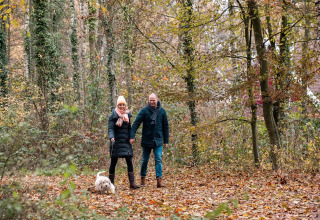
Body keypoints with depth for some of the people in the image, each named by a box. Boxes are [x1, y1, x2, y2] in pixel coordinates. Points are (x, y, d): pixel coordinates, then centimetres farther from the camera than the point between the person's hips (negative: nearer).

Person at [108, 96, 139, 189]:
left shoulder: (127, 115, 10)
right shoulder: (113, 116, -3)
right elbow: (110, 128, -10)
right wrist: (111, 137, -28)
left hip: (126, 142, 3)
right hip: (116, 142, -3)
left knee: (129, 162, -5)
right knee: (113, 163, 3)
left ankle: (132, 183, -6)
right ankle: (111, 182, 14)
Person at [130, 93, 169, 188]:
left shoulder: (162, 111, 4)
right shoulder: (144, 111, -4)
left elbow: (165, 127, 10)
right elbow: (136, 123, -8)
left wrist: (166, 141, 9)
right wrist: (132, 136, -18)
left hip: (158, 141, 1)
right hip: (146, 140, -1)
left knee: (158, 160, -7)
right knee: (144, 160, 9)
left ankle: (159, 180, -8)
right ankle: (143, 178, 25)